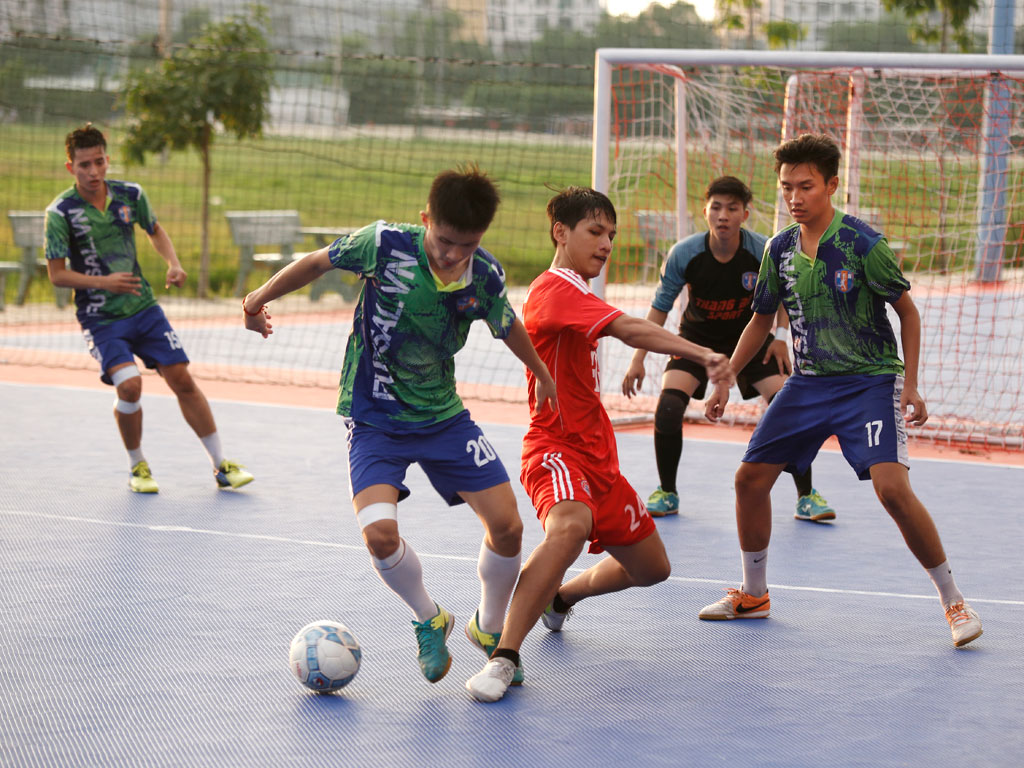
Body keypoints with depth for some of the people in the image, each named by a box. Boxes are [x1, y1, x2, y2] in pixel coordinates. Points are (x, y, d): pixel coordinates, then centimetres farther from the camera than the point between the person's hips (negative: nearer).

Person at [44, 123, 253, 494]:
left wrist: (174, 263, 0)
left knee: (183, 380, 1)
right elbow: (57, 274, -11)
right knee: (129, 384, -22)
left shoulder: (130, 195, -2)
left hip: (143, 307, 4)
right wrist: (102, 282, -23)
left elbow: (155, 230, 17)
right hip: (100, 319, -4)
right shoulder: (60, 212, -14)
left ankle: (221, 466, 11)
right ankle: (137, 467, 1)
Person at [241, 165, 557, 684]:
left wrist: (542, 375, 26)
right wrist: (260, 298, 3)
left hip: (443, 414, 3)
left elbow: (507, 325, 12)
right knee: (380, 533, -23)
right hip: (374, 418, -3)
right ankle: (429, 621, 7)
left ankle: (489, 628, 25)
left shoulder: (485, 275, -11)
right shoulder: (385, 244, -21)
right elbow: (317, 262, -3)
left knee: (506, 525, -4)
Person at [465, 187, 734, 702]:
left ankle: (559, 597, 43)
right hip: (556, 450, -10)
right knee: (571, 524, -41)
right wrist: (702, 354, -41)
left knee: (651, 568, 17)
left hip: (596, 457, 10)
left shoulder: (576, 294, 17)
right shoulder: (557, 289, -16)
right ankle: (504, 657, -41)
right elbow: (630, 329, -32)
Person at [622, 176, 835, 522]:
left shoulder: (763, 251, -23)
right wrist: (638, 360, -13)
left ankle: (806, 497, 0)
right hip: (697, 335, 0)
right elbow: (660, 307, -10)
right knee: (668, 408, -20)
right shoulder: (684, 254, -23)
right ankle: (666, 494, 2)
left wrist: (780, 336, -8)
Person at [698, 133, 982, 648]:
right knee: (750, 477, 2)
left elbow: (908, 311, -7)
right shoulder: (780, 249, 0)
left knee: (891, 487, -22)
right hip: (809, 382, 6)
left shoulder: (862, 243, -16)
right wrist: (725, 381, 11)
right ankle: (753, 594, 23)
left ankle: (953, 602, -8)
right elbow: (761, 320, 14)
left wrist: (910, 384, -12)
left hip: (870, 380, -6)